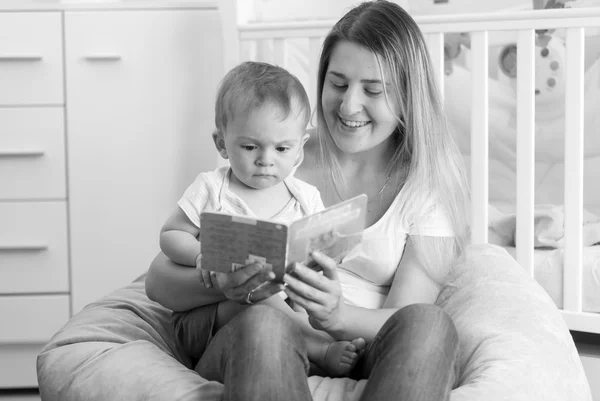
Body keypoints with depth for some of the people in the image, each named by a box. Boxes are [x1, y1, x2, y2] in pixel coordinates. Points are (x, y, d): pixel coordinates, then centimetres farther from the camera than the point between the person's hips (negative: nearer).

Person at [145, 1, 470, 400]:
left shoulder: (429, 185, 8)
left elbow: (407, 324, -2)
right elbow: (159, 280, 4)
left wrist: (338, 314, -25)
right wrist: (223, 284, -20)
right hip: (259, 354, -1)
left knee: (429, 324, -33)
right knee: (264, 324, -36)